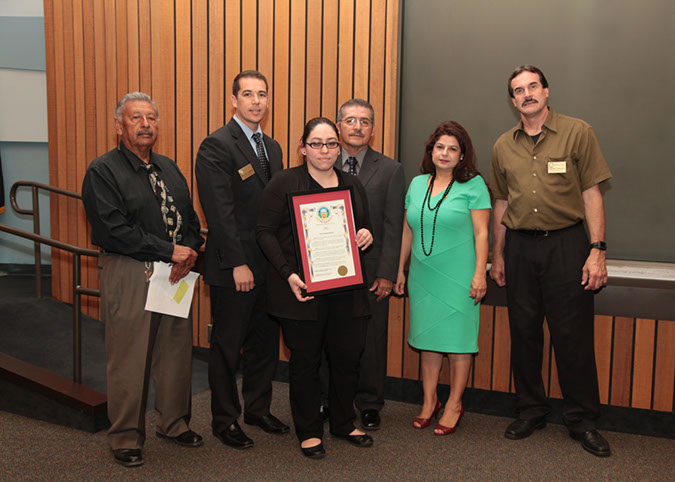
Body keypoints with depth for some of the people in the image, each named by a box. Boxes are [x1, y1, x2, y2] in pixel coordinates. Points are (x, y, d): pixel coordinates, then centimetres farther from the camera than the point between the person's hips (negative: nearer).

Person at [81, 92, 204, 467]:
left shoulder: (169, 168, 15)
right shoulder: (102, 171, -6)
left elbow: (191, 218, 14)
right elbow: (113, 230, -16)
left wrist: (190, 253, -7)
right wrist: (170, 250, -16)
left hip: (176, 270, 6)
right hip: (129, 276, -6)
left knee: (177, 350, 12)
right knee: (129, 357, 2)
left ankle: (175, 423, 30)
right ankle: (126, 437, 19)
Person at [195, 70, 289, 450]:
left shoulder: (272, 147, 14)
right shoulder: (216, 146, -11)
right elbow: (220, 212, -17)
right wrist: (238, 264, -19)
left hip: (270, 265, 7)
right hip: (234, 268, -7)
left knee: (265, 341, 16)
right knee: (227, 346, 7)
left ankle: (258, 409, 32)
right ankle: (225, 420, 21)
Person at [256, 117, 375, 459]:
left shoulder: (353, 184, 13)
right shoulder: (284, 183, -2)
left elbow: (365, 226, 24)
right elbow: (266, 231, -5)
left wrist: (366, 235, -1)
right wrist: (288, 274, -16)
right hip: (302, 289, -4)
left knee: (348, 356, 8)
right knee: (305, 359, 6)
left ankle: (343, 424, 29)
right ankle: (309, 431, 23)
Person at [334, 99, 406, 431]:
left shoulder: (390, 170, 2)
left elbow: (393, 226, -3)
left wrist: (386, 274, -9)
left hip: (370, 269, -1)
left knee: (370, 338, 7)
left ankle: (369, 404, 23)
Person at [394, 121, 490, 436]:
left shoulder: (473, 185, -3)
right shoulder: (417, 184, 10)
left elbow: (481, 233, -7)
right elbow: (408, 231, 15)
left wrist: (480, 274, -13)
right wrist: (399, 269, 14)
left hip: (458, 277, -4)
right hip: (422, 276, 5)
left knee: (458, 339, 2)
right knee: (428, 337, 11)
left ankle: (454, 405, 16)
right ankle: (429, 402, 23)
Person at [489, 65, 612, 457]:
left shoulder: (577, 133, -1)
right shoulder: (504, 146, 10)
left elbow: (592, 194, -3)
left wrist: (597, 250, -10)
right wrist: (498, 255, 13)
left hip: (567, 244, -3)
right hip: (519, 247, 4)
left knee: (573, 335, 0)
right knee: (524, 333, 9)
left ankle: (583, 420, 15)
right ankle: (531, 411, 25)